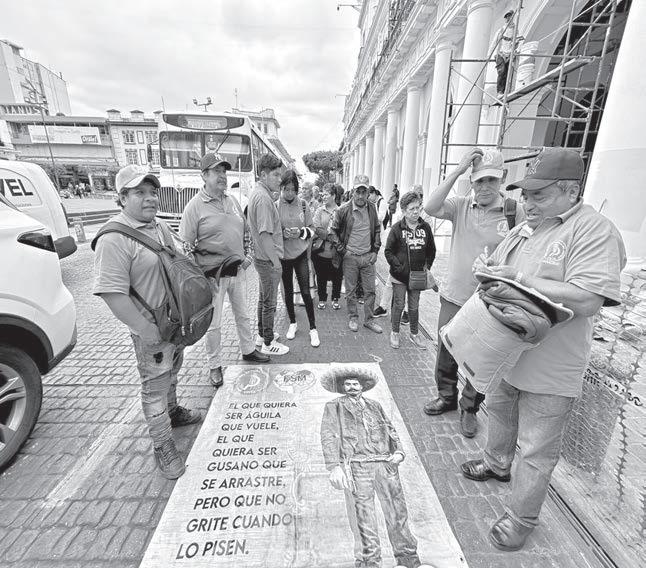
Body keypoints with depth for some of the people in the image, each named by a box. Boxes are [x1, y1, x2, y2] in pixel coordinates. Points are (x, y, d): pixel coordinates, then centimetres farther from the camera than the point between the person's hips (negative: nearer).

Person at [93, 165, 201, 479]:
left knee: (171, 373, 27)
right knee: (155, 386, 8)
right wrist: (145, 328, -24)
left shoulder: (159, 226, 5)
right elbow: (112, 293, -25)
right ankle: (162, 445, 27)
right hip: (151, 329, -8)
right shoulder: (114, 239, -22)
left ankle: (172, 411, 50)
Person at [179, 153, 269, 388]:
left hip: (238, 270, 6)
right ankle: (214, 366, 26)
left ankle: (248, 350, 39)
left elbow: (246, 231, 18)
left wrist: (248, 254, 7)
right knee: (213, 324, 7)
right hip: (213, 276, -5)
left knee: (243, 315, 19)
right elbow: (185, 247, -12)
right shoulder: (195, 206, -11)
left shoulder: (232, 200, 7)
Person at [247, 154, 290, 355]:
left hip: (262, 258, 10)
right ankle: (268, 343, 19)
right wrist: (276, 261, -20)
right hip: (268, 260, -10)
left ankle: (262, 335, 36)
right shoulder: (263, 197, -21)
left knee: (263, 299, 20)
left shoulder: (258, 192, 11)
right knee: (269, 303, 3)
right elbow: (265, 234, -25)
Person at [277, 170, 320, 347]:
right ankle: (293, 323, 33)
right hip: (283, 255, 1)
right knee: (288, 291, 13)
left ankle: (313, 329, 12)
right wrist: (282, 234, -20)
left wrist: (301, 232, -18)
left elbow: (311, 228, 2)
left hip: (301, 254, 0)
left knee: (305, 291, -1)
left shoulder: (303, 204, -2)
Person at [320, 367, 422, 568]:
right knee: (363, 517, -2)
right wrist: (334, 467, -12)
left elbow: (390, 429, 18)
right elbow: (329, 436, 0)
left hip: (386, 464, 3)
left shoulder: (375, 405, 24)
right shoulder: (334, 406, 11)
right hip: (357, 466, -3)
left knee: (398, 512, 5)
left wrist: (398, 451, 0)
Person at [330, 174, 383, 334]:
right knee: (350, 291, 8)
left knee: (370, 290, 9)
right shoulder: (343, 210, -10)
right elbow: (333, 230, -1)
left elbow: (377, 229, 13)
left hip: (368, 256, 3)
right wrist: (341, 250, -7)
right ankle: (353, 318, 27)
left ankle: (369, 319, 23)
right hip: (350, 257, -3)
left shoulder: (372, 208, 2)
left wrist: (375, 250, 5)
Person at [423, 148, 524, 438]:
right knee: (446, 353, 16)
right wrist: (458, 170, -21)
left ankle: (470, 408, 37)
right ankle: (447, 397, 41)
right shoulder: (461, 205, -2)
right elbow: (430, 207, -21)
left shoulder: (514, 213, -4)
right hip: (453, 298, 2)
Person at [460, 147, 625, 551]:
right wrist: (486, 269, -8)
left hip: (550, 371, -7)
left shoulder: (594, 230, -17)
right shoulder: (526, 230, 6)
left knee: (536, 451, 10)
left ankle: (521, 519, 32)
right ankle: (497, 464, 54)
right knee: (500, 414, 28)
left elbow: (586, 301, -28)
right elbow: (494, 266, 15)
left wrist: (519, 278, -25)